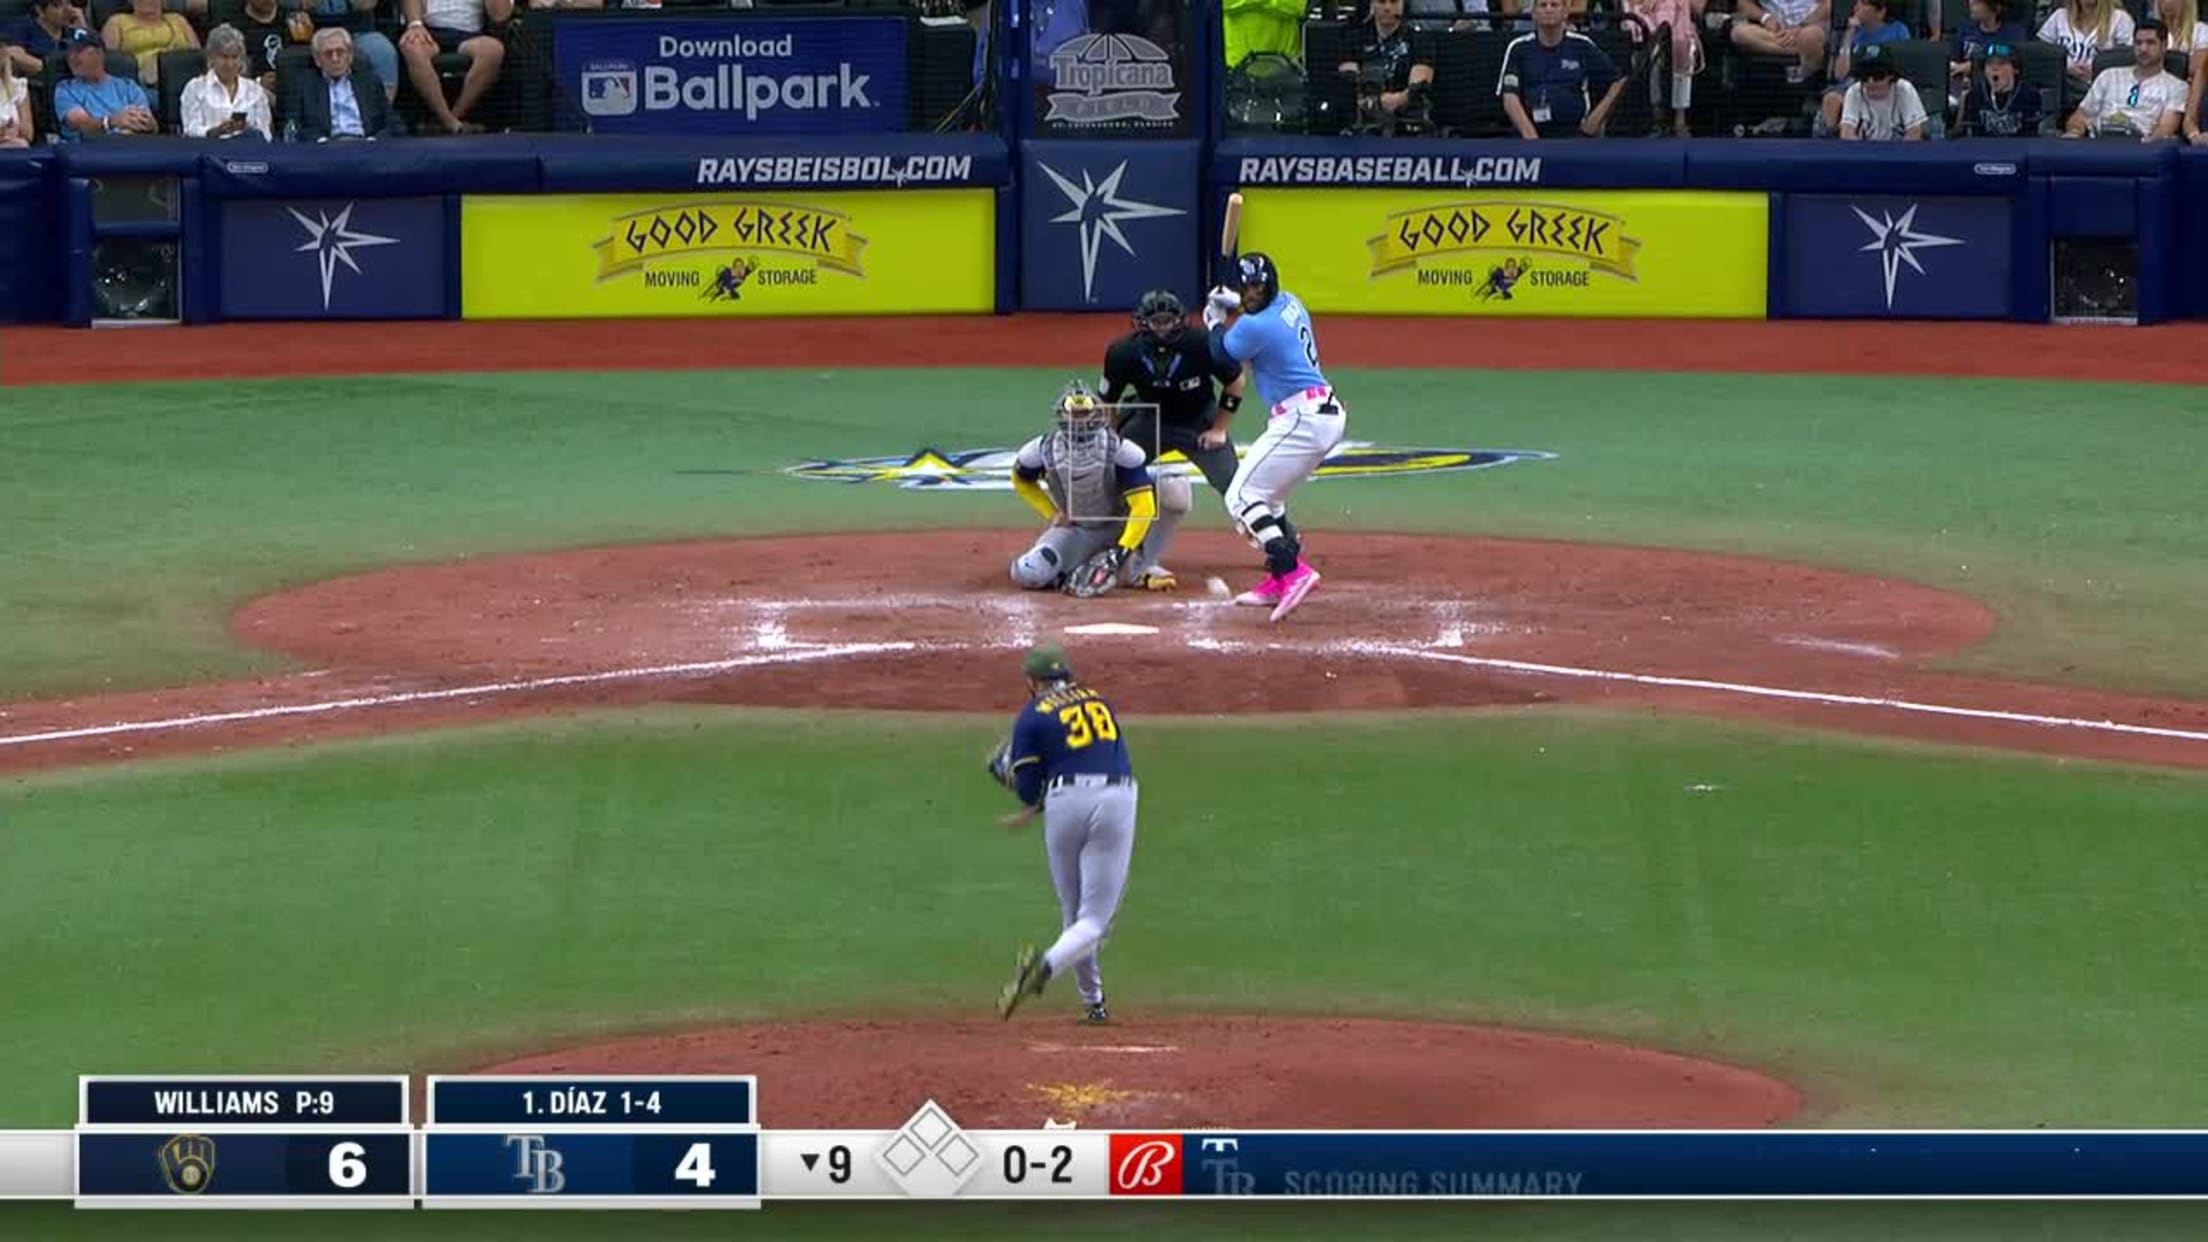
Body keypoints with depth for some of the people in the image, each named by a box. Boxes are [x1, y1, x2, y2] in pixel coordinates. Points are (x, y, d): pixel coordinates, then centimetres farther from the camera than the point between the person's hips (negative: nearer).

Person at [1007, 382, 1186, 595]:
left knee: (1175, 489, -27)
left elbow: (1143, 506, -29)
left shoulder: (1120, 450, -26)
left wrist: (1120, 553, -37)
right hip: (1076, 530, 0)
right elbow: (1021, 479, 6)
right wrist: (1052, 513, -5)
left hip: (1120, 527, 0)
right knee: (1027, 573, -29)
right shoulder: (1043, 450, -17)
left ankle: (1141, 567, -12)